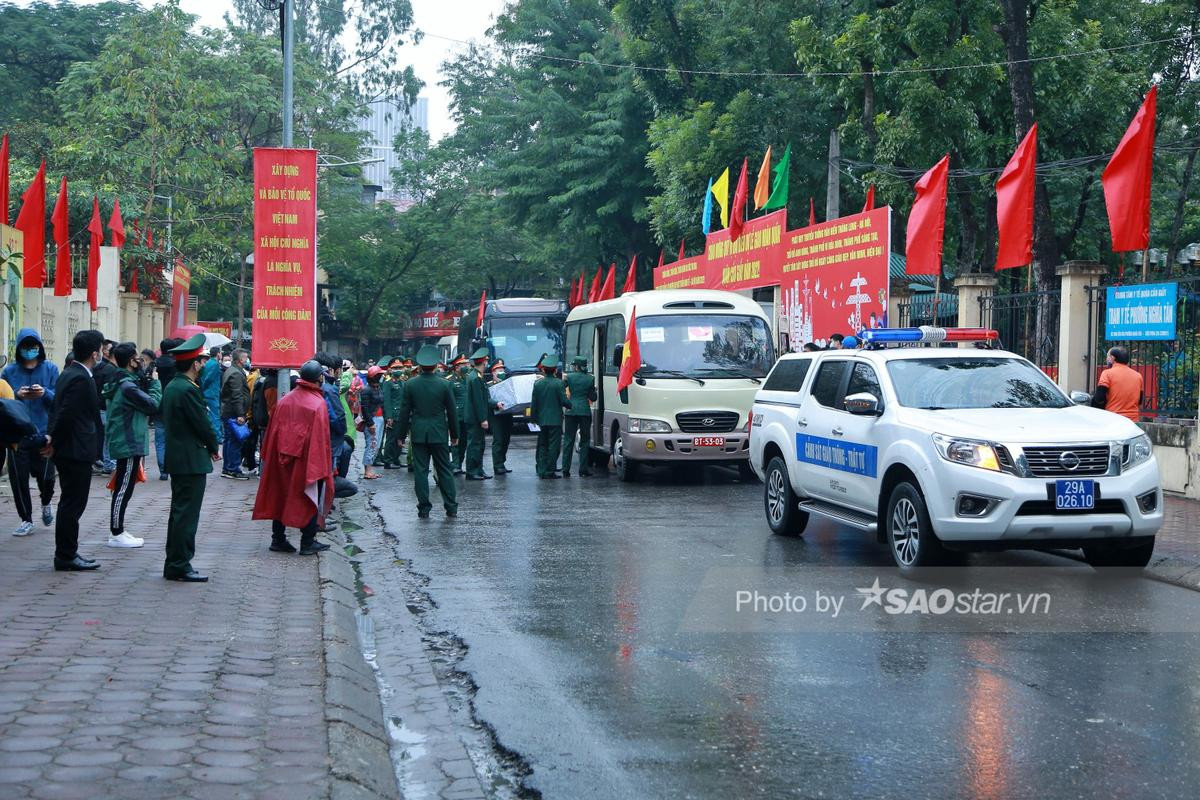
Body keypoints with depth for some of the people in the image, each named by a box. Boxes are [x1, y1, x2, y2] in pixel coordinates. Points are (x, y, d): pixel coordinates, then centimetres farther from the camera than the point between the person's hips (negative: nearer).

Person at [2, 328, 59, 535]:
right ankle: (26, 520, 13)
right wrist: (17, 395, -16)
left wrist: (45, 393, -21)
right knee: (18, 477, 0)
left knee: (45, 476, -1)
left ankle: (46, 503, 32)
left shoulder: (50, 369, 2)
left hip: (44, 431, -1)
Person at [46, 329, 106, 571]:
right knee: (73, 504, -3)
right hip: (76, 451, -10)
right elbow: (66, 414, -21)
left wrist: (52, 437, 9)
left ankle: (67, 554, 22)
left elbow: (60, 411, 14)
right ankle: (66, 557, 3)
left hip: (68, 452, 10)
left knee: (70, 504, 15)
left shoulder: (69, 374, 13)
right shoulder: (81, 379, -19)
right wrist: (55, 442, -11)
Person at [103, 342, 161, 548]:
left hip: (122, 443, 10)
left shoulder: (118, 382, 12)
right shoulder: (127, 386, -20)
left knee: (123, 488, 15)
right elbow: (153, 405, -16)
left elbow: (142, 401, 11)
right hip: (129, 444, -10)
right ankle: (116, 535, -1)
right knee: (124, 489, -5)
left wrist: (146, 382, -1)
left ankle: (117, 531, 21)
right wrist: (154, 382, -3)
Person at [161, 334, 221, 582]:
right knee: (187, 513, -6)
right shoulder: (188, 390, -18)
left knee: (179, 512, 15)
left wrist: (209, 445, 12)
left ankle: (174, 565, 20)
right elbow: (202, 423, -15)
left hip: (176, 458, 10)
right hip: (192, 460, -10)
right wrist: (214, 447, 1)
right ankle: (180, 566, -3)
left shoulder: (171, 387, 12)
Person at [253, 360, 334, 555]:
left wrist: (269, 457, 16)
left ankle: (278, 539, 17)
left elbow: (273, 432, 7)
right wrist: (324, 466, -8)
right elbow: (321, 438, -14)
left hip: (282, 459, 5)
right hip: (307, 461, -5)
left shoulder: (284, 401, 0)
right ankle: (308, 543, 7)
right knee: (310, 500, 6)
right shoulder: (318, 403, -15)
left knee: (281, 496, 14)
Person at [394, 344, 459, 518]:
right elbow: (452, 412, 1)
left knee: (420, 470, 4)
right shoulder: (444, 385, -5)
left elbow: (404, 412, 0)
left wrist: (401, 435, 8)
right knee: (444, 470, 8)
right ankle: (451, 507, 10)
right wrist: (454, 434, 11)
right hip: (439, 433, 0)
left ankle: (424, 508, 4)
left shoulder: (410, 385, -5)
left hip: (418, 434, 0)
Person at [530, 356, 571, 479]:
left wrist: (534, 418, 15)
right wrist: (571, 405, 10)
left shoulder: (537, 384, 2)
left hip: (541, 420, 4)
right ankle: (550, 471, -2)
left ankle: (542, 471, 10)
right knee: (554, 446, 1)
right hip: (555, 420, -4)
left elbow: (533, 404, 5)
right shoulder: (559, 383, -10)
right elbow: (564, 401, -11)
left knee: (542, 446, 12)